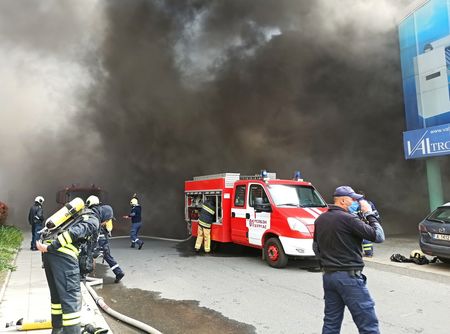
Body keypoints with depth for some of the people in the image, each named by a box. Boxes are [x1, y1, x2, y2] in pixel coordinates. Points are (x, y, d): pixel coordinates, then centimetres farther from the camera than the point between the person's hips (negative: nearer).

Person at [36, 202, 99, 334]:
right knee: (71, 296, -7)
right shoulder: (94, 221, 1)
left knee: (57, 293, 21)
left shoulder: (79, 214, 28)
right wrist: (51, 247, -15)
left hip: (48, 251, 9)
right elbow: (74, 232, -13)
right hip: (63, 254, -9)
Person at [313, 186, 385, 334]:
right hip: (349, 277, -8)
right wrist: (369, 214, -2)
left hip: (328, 276, 8)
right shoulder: (348, 218, -16)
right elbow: (378, 236, -12)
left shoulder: (320, 220, 8)